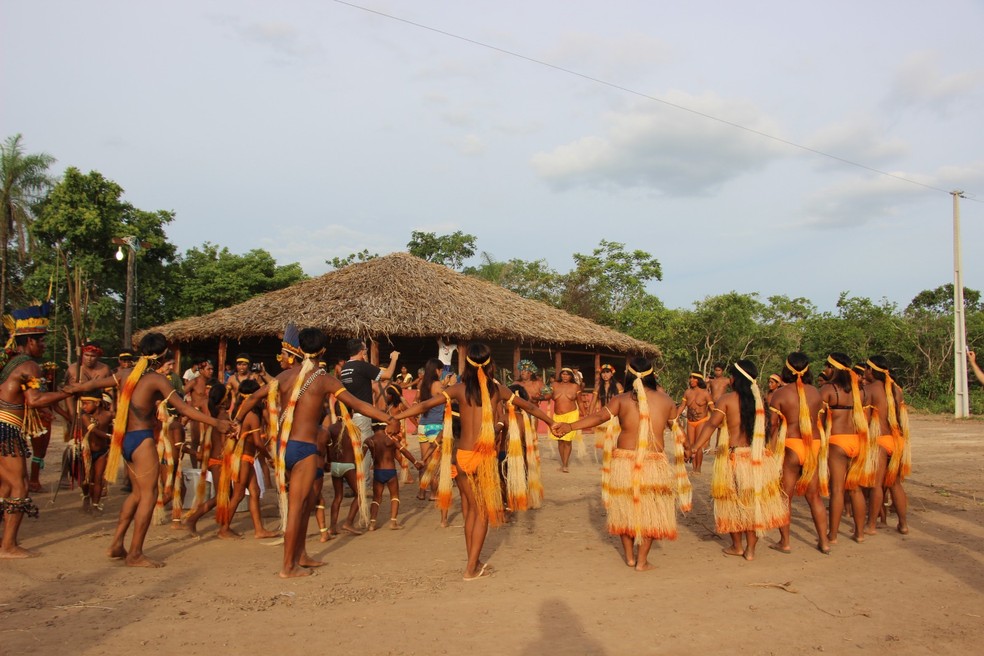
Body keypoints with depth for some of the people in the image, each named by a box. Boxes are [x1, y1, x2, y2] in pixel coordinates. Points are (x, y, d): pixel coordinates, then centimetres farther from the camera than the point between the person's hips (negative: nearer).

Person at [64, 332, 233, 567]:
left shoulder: (125, 374, 9)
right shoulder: (156, 379, -10)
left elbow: (93, 384, 23)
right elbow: (183, 408, -16)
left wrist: (76, 387, 45)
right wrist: (215, 423, -16)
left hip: (125, 440, 8)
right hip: (142, 440, -8)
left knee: (138, 492, 18)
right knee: (149, 495, -3)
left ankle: (117, 544, 21)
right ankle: (135, 554, -1)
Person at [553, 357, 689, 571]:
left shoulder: (621, 399, -5)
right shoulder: (665, 400, 0)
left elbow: (600, 416, -19)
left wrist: (570, 426, -24)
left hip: (624, 460, 0)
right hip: (654, 463, 0)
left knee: (625, 507, 17)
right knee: (649, 510, 12)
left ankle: (629, 556, 26)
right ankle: (642, 561, 13)